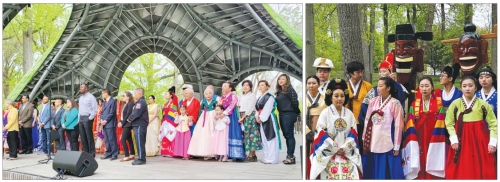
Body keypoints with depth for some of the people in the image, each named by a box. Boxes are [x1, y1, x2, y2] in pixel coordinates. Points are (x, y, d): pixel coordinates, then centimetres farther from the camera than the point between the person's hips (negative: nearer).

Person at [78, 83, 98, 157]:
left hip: (87, 118, -7)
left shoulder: (91, 97, -6)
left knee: (89, 137, -5)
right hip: (81, 119, 7)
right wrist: (79, 119, 13)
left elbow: (95, 109, -11)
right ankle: (85, 153, 14)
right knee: (82, 137, 8)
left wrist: (90, 118, -14)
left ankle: (91, 153, 0)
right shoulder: (81, 98, 17)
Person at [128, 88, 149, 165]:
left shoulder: (141, 102, -14)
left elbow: (136, 113, -21)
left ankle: (141, 159, -7)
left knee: (140, 143, -9)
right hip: (138, 125, 11)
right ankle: (141, 158, 18)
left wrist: (130, 118, -5)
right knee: (140, 142, 13)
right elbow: (134, 112, 21)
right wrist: (131, 119, 5)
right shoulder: (139, 102, 20)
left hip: (139, 125, -11)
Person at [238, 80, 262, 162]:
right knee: (246, 134, 4)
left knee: (251, 134, -8)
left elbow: (250, 108, -11)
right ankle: (252, 155, 7)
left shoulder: (252, 95, -3)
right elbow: (240, 107, 17)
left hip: (250, 116, -7)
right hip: (243, 117, 7)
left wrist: (243, 117, -13)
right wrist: (240, 117, 1)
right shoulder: (242, 97, 19)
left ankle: (251, 155, -6)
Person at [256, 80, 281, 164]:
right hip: (261, 120, 9)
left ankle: (272, 158, -6)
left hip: (269, 119, -9)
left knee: (270, 138, -8)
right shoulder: (259, 98, 18)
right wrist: (257, 117, -2)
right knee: (264, 139, 10)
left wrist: (261, 118, -14)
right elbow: (257, 108, 14)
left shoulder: (269, 97, -9)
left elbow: (267, 109, -15)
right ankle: (267, 157, 17)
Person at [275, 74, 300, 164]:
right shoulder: (279, 91, 15)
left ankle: (290, 156, -3)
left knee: (289, 135, -6)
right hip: (282, 115, 8)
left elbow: (294, 102, -13)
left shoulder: (290, 90, -9)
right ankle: (290, 156, 15)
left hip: (288, 115, -8)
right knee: (286, 135, 9)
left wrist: (296, 112, -1)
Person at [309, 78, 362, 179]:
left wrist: (345, 148, -7)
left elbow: (353, 133, 6)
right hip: (329, 155, -3)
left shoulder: (349, 114, 9)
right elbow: (320, 134, -7)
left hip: (348, 154, 3)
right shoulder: (325, 113, -2)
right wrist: (335, 149, -9)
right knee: (332, 176, -11)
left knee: (351, 177, -9)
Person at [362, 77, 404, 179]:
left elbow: (398, 125, -8)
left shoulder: (395, 103, -8)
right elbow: (367, 121, 9)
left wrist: (396, 146, -8)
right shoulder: (373, 101, 6)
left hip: (387, 143, -4)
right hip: (372, 142, 5)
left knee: (387, 172, 4)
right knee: (372, 171, 11)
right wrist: (364, 139, 7)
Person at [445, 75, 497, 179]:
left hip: (479, 141, 0)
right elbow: (449, 123, 1)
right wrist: (454, 139, -9)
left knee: (481, 171, 3)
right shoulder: (455, 104, -1)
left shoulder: (483, 104, -1)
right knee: (460, 171, 3)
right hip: (461, 141, 0)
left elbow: (493, 124, 1)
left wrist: (492, 142, -7)